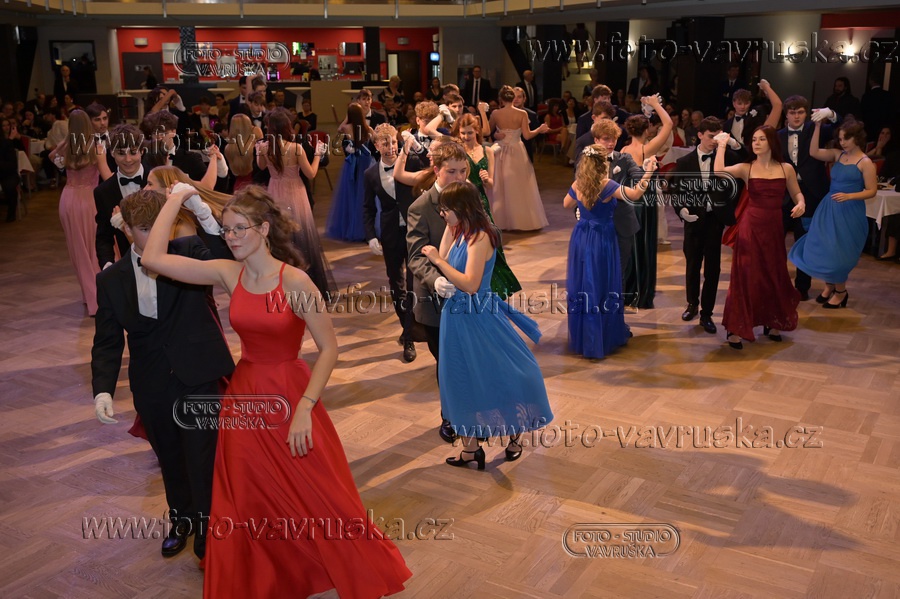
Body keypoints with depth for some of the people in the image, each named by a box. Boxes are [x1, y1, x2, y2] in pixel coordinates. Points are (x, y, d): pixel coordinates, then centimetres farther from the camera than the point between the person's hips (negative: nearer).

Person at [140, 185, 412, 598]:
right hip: (243, 396, 4)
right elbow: (154, 259, -8)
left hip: (290, 395, -4)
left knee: (322, 500, 6)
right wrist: (175, 201, -4)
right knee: (246, 504, 15)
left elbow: (329, 348, -15)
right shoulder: (228, 274, -4)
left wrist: (304, 409, -20)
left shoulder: (294, 281, -17)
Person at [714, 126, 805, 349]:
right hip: (750, 227, -3)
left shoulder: (786, 169, 3)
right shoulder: (746, 168, -4)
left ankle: (772, 323, 30)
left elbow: (796, 193, 11)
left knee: (774, 276, 13)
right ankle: (735, 328, 7)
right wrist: (722, 145, -13)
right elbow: (719, 172, -20)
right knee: (745, 276, -1)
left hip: (774, 228, 3)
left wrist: (801, 203, -11)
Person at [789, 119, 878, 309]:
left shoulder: (865, 163, -9)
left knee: (839, 252, 2)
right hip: (828, 209, 6)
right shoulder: (838, 155, 6)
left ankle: (841, 291, 21)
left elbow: (871, 191, -9)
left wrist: (849, 196, -23)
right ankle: (830, 285, 28)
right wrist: (818, 127, -9)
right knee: (823, 250, 8)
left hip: (849, 212, -5)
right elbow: (813, 153, -5)